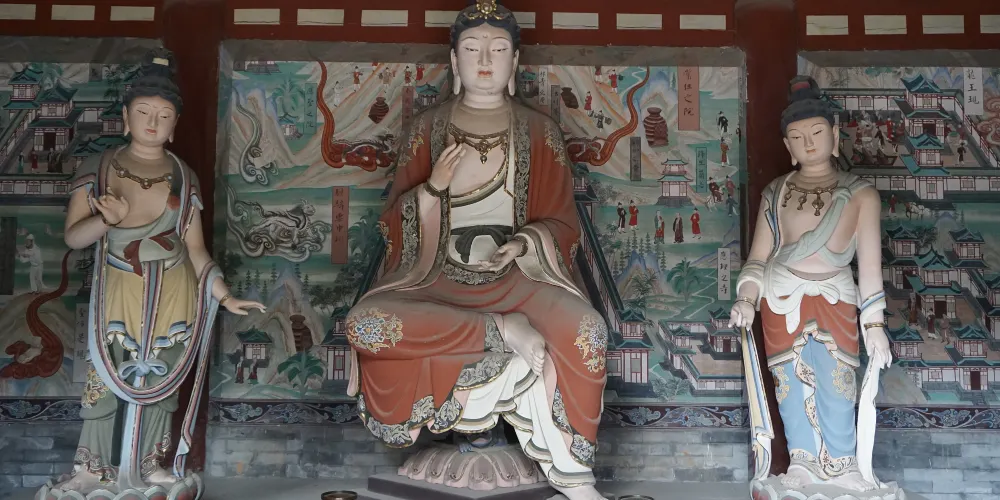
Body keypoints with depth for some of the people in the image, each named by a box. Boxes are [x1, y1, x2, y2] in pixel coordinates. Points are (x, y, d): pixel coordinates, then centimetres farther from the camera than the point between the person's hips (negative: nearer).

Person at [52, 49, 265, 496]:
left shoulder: (183, 178, 2)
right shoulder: (97, 169, -1)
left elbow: (195, 248, 3)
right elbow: (72, 237, -4)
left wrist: (223, 296, -4)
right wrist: (107, 220, -24)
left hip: (172, 296, 1)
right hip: (118, 293, -1)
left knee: (158, 382, 9)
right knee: (106, 380, 1)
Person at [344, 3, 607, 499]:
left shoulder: (540, 131, 5)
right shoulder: (426, 128, 5)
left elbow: (562, 224, 5)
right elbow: (394, 223, 4)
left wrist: (522, 244, -16)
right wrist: (433, 188, -16)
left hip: (516, 276, 0)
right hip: (436, 277, 1)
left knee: (586, 330, -31)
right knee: (364, 323, -29)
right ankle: (506, 331, -22)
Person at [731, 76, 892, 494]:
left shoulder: (860, 194, 0)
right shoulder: (775, 193, 7)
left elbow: (870, 261, -5)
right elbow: (759, 255, 4)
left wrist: (874, 322, -10)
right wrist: (747, 299, -12)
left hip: (835, 301, -2)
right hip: (780, 301, 2)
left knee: (835, 383, -6)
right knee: (791, 383, 3)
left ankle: (841, 468, 9)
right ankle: (802, 463, 15)